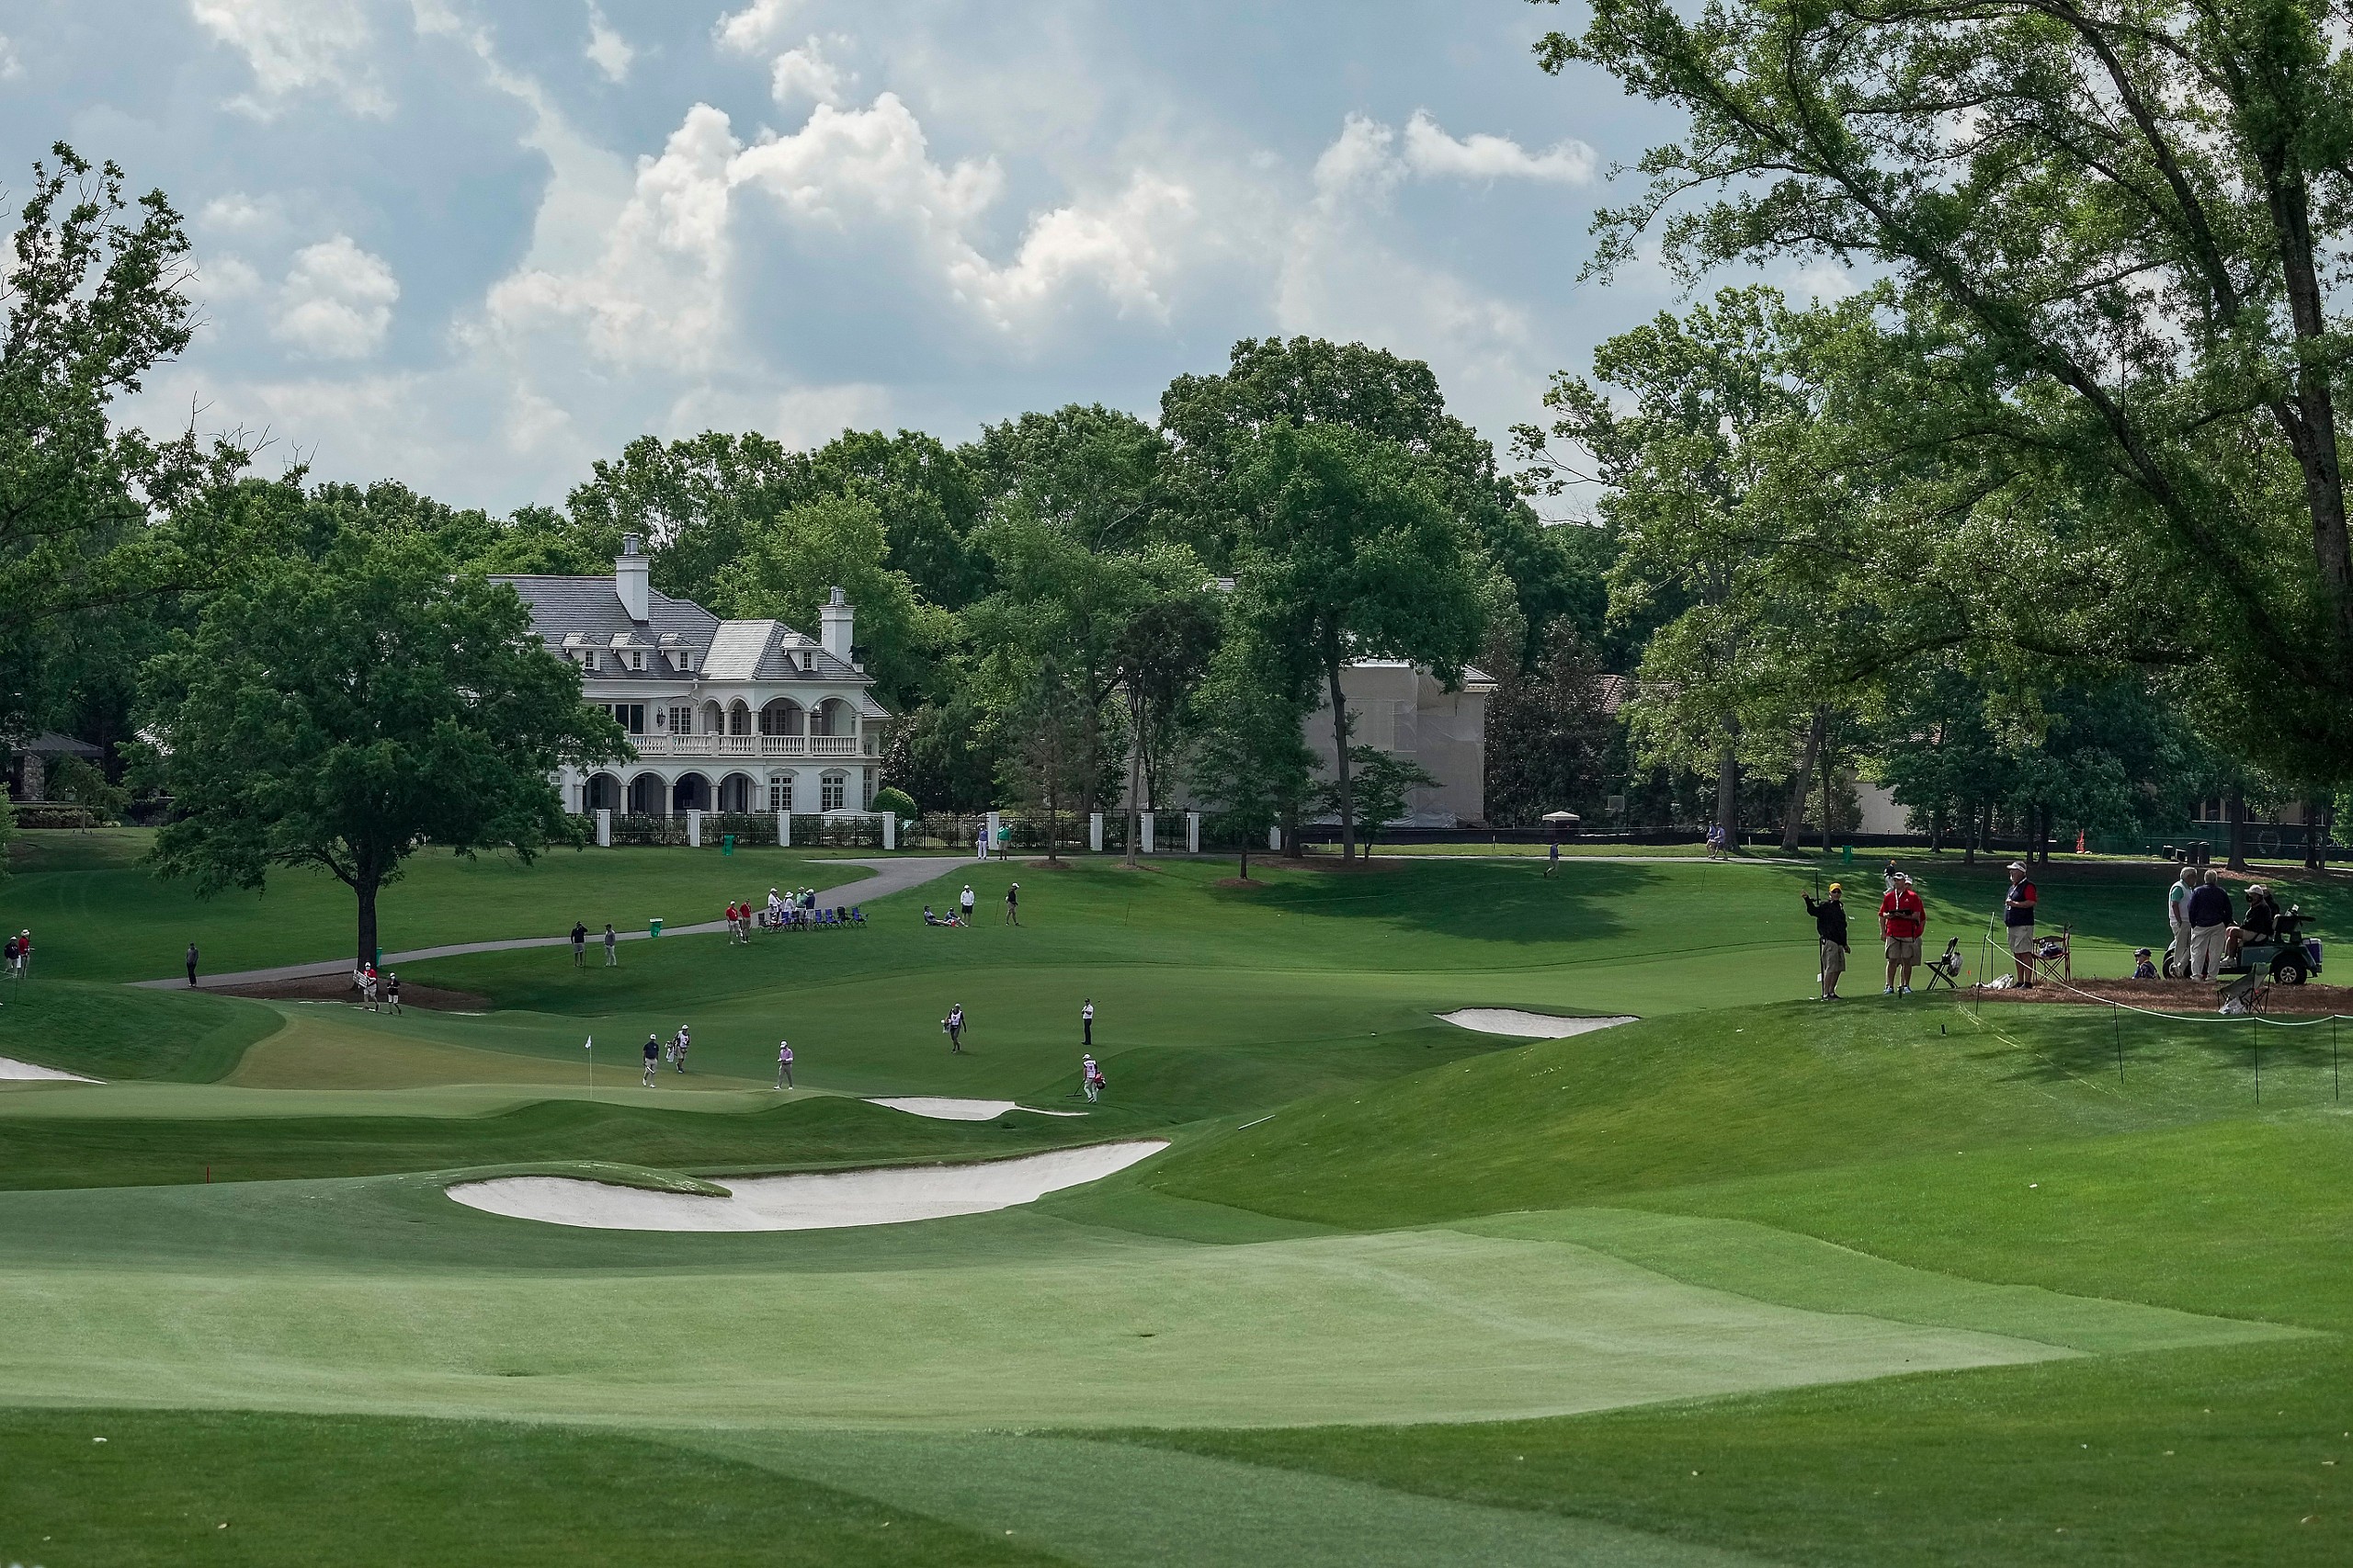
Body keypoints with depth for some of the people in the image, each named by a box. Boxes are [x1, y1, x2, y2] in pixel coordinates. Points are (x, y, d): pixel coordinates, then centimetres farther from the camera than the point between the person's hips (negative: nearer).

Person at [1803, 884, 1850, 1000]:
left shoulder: (1840, 906, 18)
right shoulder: (1825, 905, -6)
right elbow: (1813, 911, -24)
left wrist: (1845, 943, 27)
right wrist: (1808, 901, -43)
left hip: (1839, 942, 8)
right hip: (1829, 941, -8)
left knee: (1838, 968, 10)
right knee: (1831, 968, -11)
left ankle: (1831, 992, 19)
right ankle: (1825, 994, -10)